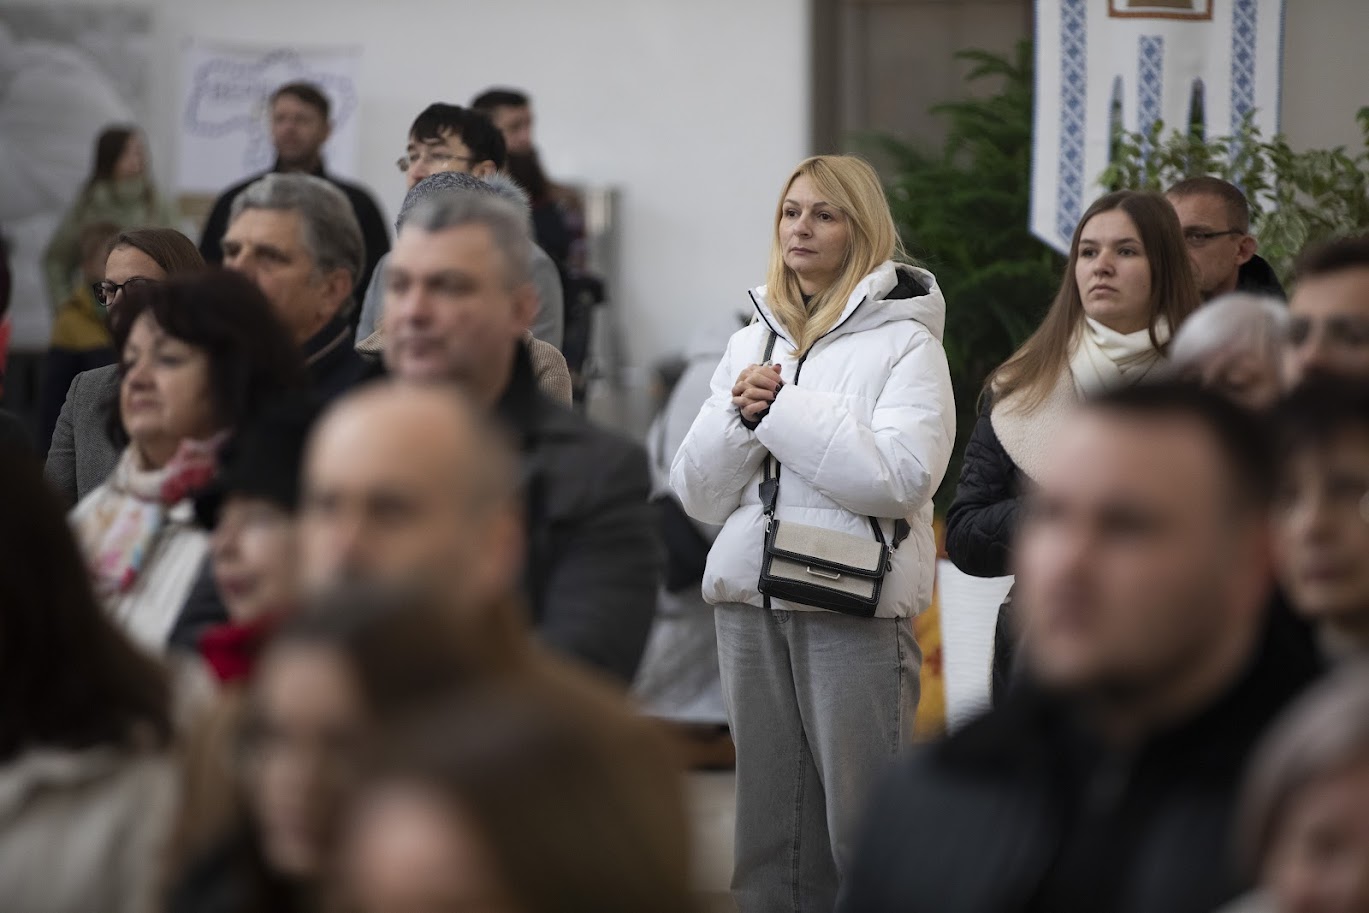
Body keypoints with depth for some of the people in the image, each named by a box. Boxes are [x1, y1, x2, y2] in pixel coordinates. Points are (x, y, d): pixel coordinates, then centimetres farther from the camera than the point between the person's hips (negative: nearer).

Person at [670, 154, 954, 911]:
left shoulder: (904, 343, -1)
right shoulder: (752, 342, 16)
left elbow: (902, 474, -17)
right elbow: (697, 492, 12)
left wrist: (782, 410, -11)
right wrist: (740, 415, -7)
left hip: (855, 601, -6)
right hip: (751, 595, 6)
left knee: (860, 826, -7)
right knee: (768, 824, 11)